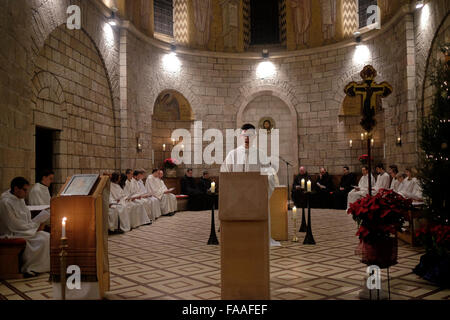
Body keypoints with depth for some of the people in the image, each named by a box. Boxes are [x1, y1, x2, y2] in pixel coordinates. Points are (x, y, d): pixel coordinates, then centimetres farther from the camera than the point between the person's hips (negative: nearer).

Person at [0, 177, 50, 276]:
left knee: (47, 237, -7)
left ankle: (44, 267, -4)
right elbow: (14, 226, -21)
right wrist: (35, 226, -14)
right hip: (11, 235, -9)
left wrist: (35, 224, -3)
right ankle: (28, 269, -10)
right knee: (42, 240, -23)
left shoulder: (20, 199, 9)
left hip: (24, 230, 9)